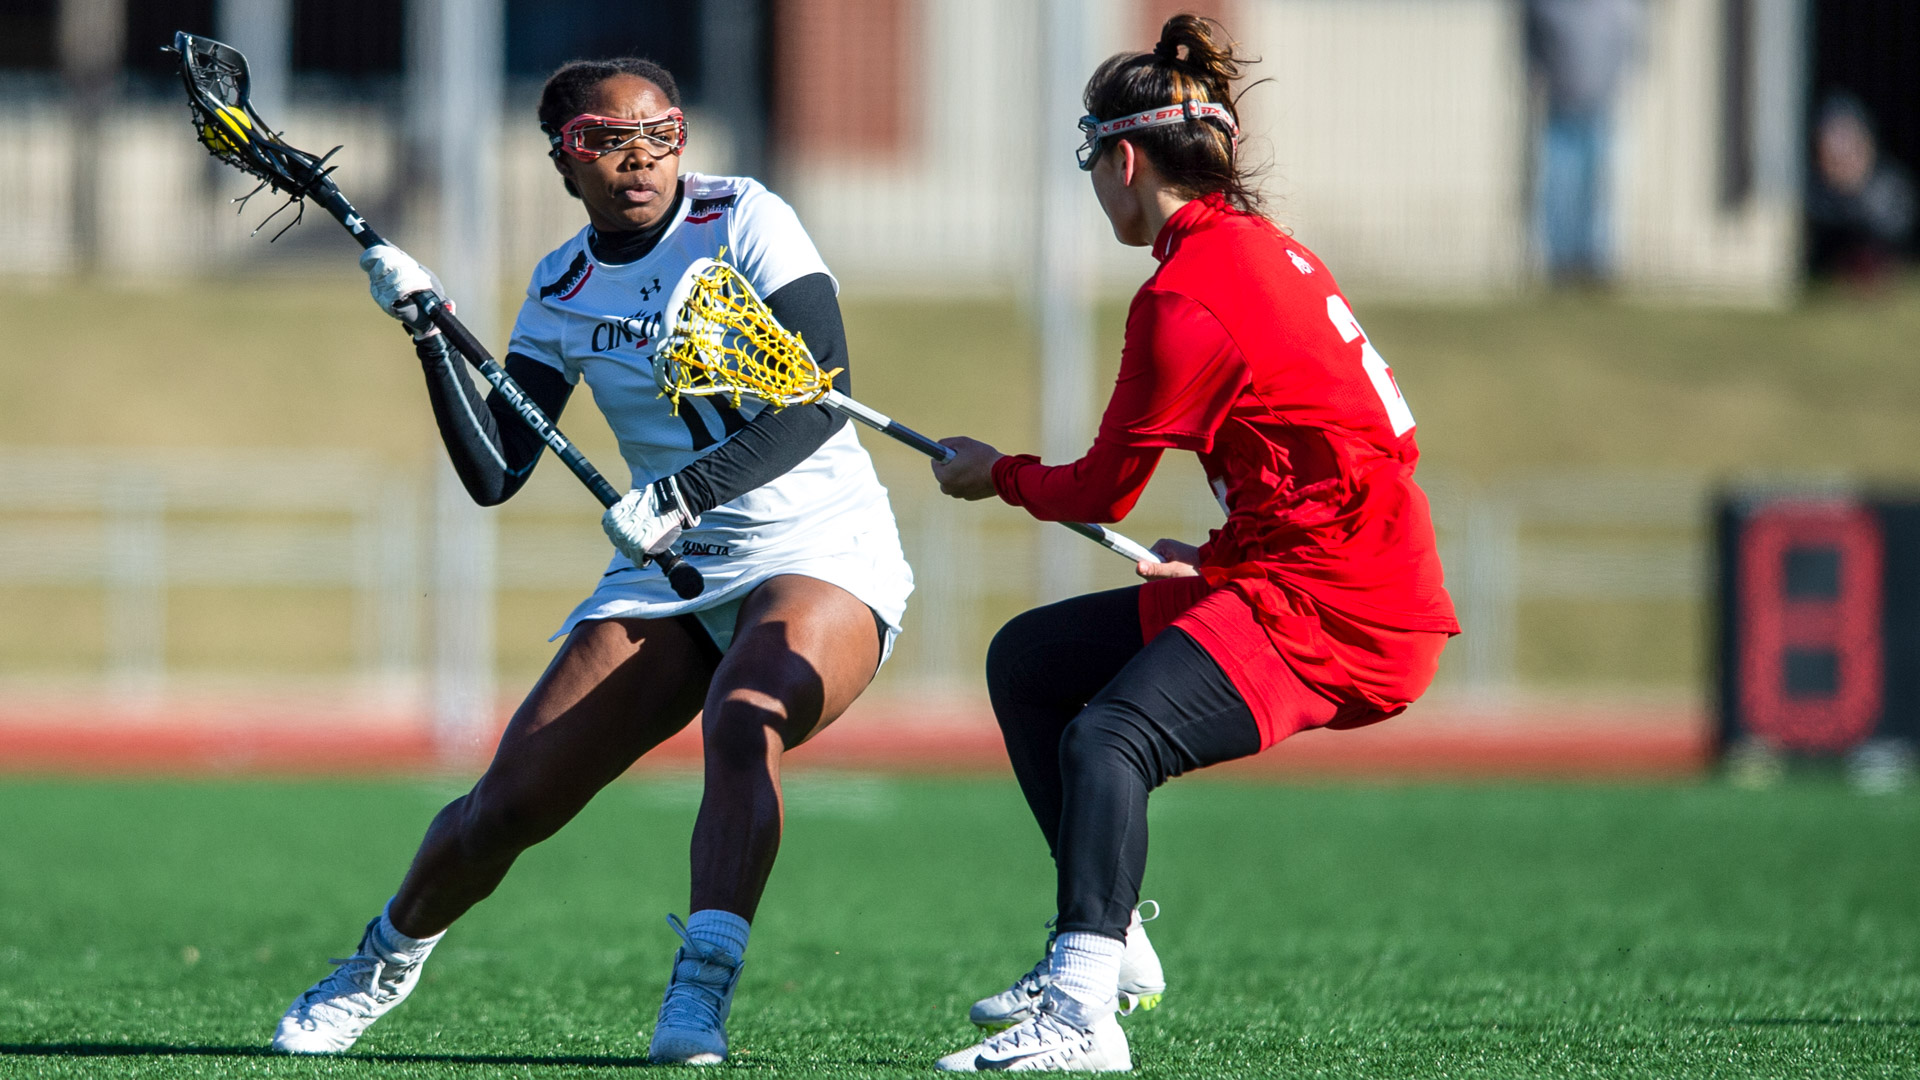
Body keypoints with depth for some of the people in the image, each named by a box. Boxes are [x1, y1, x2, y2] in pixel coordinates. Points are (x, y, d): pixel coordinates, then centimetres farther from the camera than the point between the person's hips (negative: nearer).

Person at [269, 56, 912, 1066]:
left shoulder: (745, 220, -9)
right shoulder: (562, 290, 5)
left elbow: (821, 400, -18)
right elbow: (494, 473, 1)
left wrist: (686, 492, -29)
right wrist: (430, 334, -11)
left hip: (823, 558, -4)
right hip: (669, 573, 4)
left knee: (741, 722, -37)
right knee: (505, 806, -1)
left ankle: (698, 1000, -40)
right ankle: (388, 957, 28)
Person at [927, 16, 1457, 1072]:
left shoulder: (1188, 298, -15)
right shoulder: (1266, 251, 14)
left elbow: (1099, 493, -7)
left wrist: (998, 474, 12)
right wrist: (1216, 561, 17)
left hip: (1331, 618, -10)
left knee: (1107, 736, -30)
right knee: (1026, 659, 16)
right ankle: (1103, 937, 21)